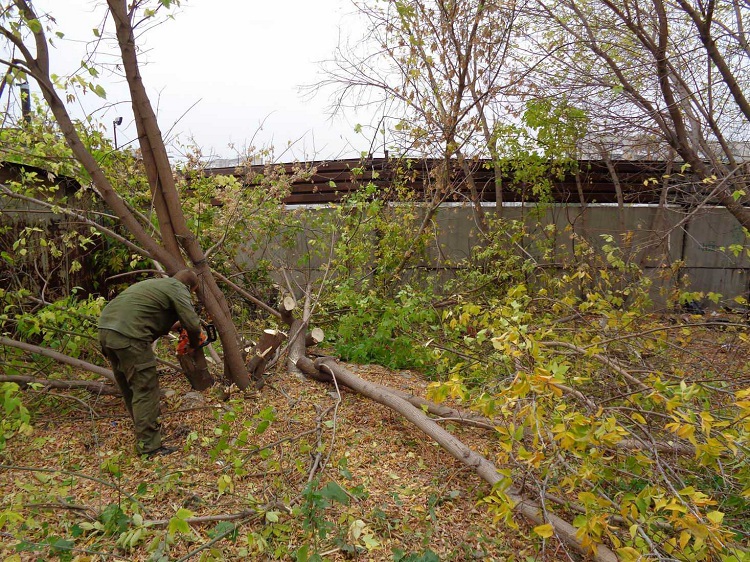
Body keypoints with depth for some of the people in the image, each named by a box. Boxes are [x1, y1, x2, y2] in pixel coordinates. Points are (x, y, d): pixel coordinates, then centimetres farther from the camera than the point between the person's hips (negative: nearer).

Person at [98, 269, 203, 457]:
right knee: (145, 389, -3)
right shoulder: (178, 289, 2)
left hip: (106, 328, 10)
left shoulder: (157, 284, 28)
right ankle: (149, 446, -1)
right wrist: (195, 343, 12)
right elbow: (192, 324, -6)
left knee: (129, 387, 20)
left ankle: (143, 431, 34)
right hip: (128, 335, -10)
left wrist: (172, 325, 30)